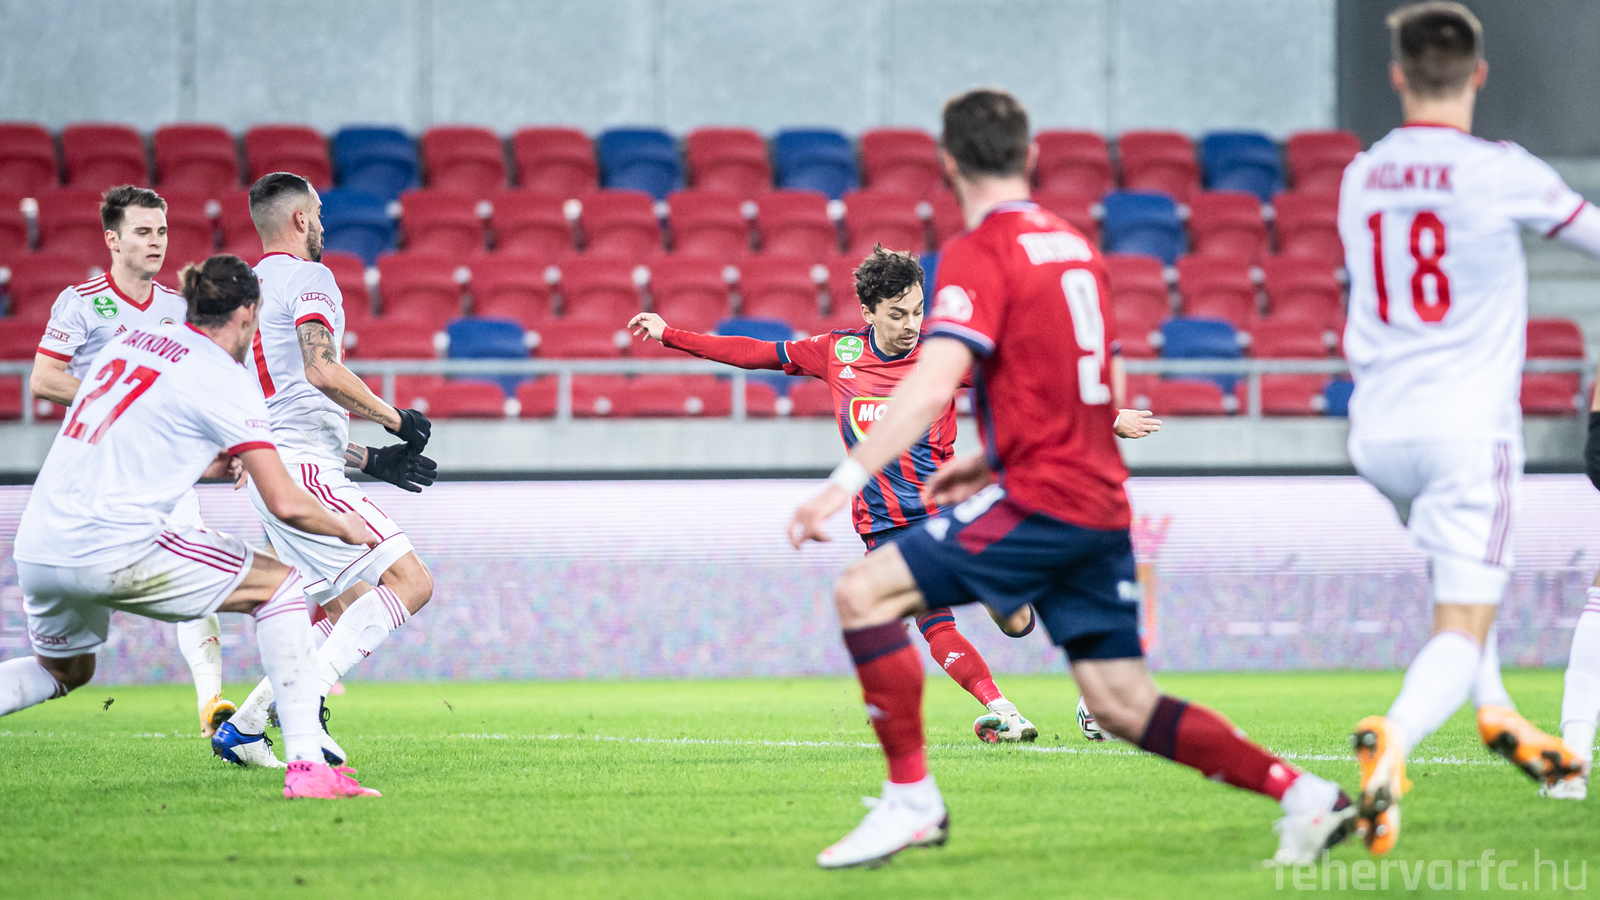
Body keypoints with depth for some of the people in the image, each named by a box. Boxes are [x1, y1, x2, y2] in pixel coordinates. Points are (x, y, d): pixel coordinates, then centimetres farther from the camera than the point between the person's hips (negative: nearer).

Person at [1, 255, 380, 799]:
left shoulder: (131, 340, 18)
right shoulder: (223, 377, -2)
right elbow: (286, 504, -5)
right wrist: (345, 528, 14)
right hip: (116, 547, -7)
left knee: (64, 670, 33)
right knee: (279, 584, 8)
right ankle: (306, 766, -2)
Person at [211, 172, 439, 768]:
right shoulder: (308, 277, -4)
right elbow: (322, 371, -21)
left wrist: (369, 461, 28)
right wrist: (395, 418, -7)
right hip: (304, 470, -9)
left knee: (355, 611, 14)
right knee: (410, 582, -14)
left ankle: (244, 727, 7)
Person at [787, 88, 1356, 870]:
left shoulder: (979, 253, -9)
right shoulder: (1072, 245, 17)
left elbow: (932, 385, -22)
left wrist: (844, 484, -24)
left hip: (1043, 505, -8)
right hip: (1102, 504, 8)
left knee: (864, 593, -8)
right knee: (1124, 708, 11)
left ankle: (911, 799, -10)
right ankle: (1302, 794, 6)